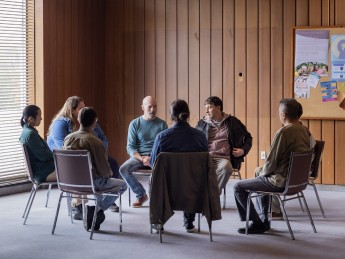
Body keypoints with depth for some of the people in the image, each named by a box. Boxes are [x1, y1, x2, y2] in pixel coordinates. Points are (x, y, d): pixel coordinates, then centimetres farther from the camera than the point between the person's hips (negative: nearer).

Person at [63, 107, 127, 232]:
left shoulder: (68, 138, -3)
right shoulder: (95, 142, -21)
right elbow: (104, 170, -17)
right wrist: (109, 174, 9)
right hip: (92, 182, -7)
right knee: (122, 185, 16)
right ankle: (96, 210, 1)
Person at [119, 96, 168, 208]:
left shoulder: (162, 124, 6)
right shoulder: (134, 124, 5)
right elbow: (130, 147, 2)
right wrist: (142, 159, -17)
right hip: (138, 156, 1)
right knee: (123, 169, -27)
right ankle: (141, 195, -7)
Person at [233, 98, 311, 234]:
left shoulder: (284, 132, -23)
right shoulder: (304, 130, 5)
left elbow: (271, 161, -20)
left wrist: (262, 172, 2)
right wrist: (262, 170, 17)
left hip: (281, 182, -9)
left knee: (238, 187, 2)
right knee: (260, 174, 36)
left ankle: (258, 223, 8)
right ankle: (264, 218, 37)